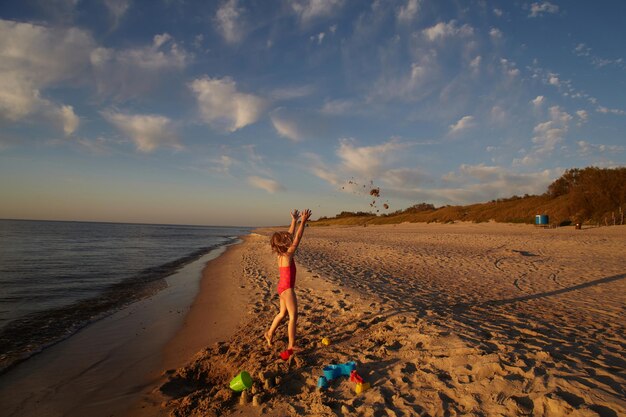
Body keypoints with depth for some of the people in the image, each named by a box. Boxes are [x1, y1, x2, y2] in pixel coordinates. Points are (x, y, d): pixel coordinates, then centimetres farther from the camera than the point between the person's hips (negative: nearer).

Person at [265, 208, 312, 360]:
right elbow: (297, 238, -21)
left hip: (282, 287, 9)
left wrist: (294, 221, 13)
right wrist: (303, 222, -19)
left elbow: (290, 235, 10)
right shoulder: (288, 255, -19)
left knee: (283, 313, 24)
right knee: (293, 316, -4)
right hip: (287, 288, -9)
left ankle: (270, 333, 38)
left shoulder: (280, 254, 2)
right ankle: (291, 346, 0)